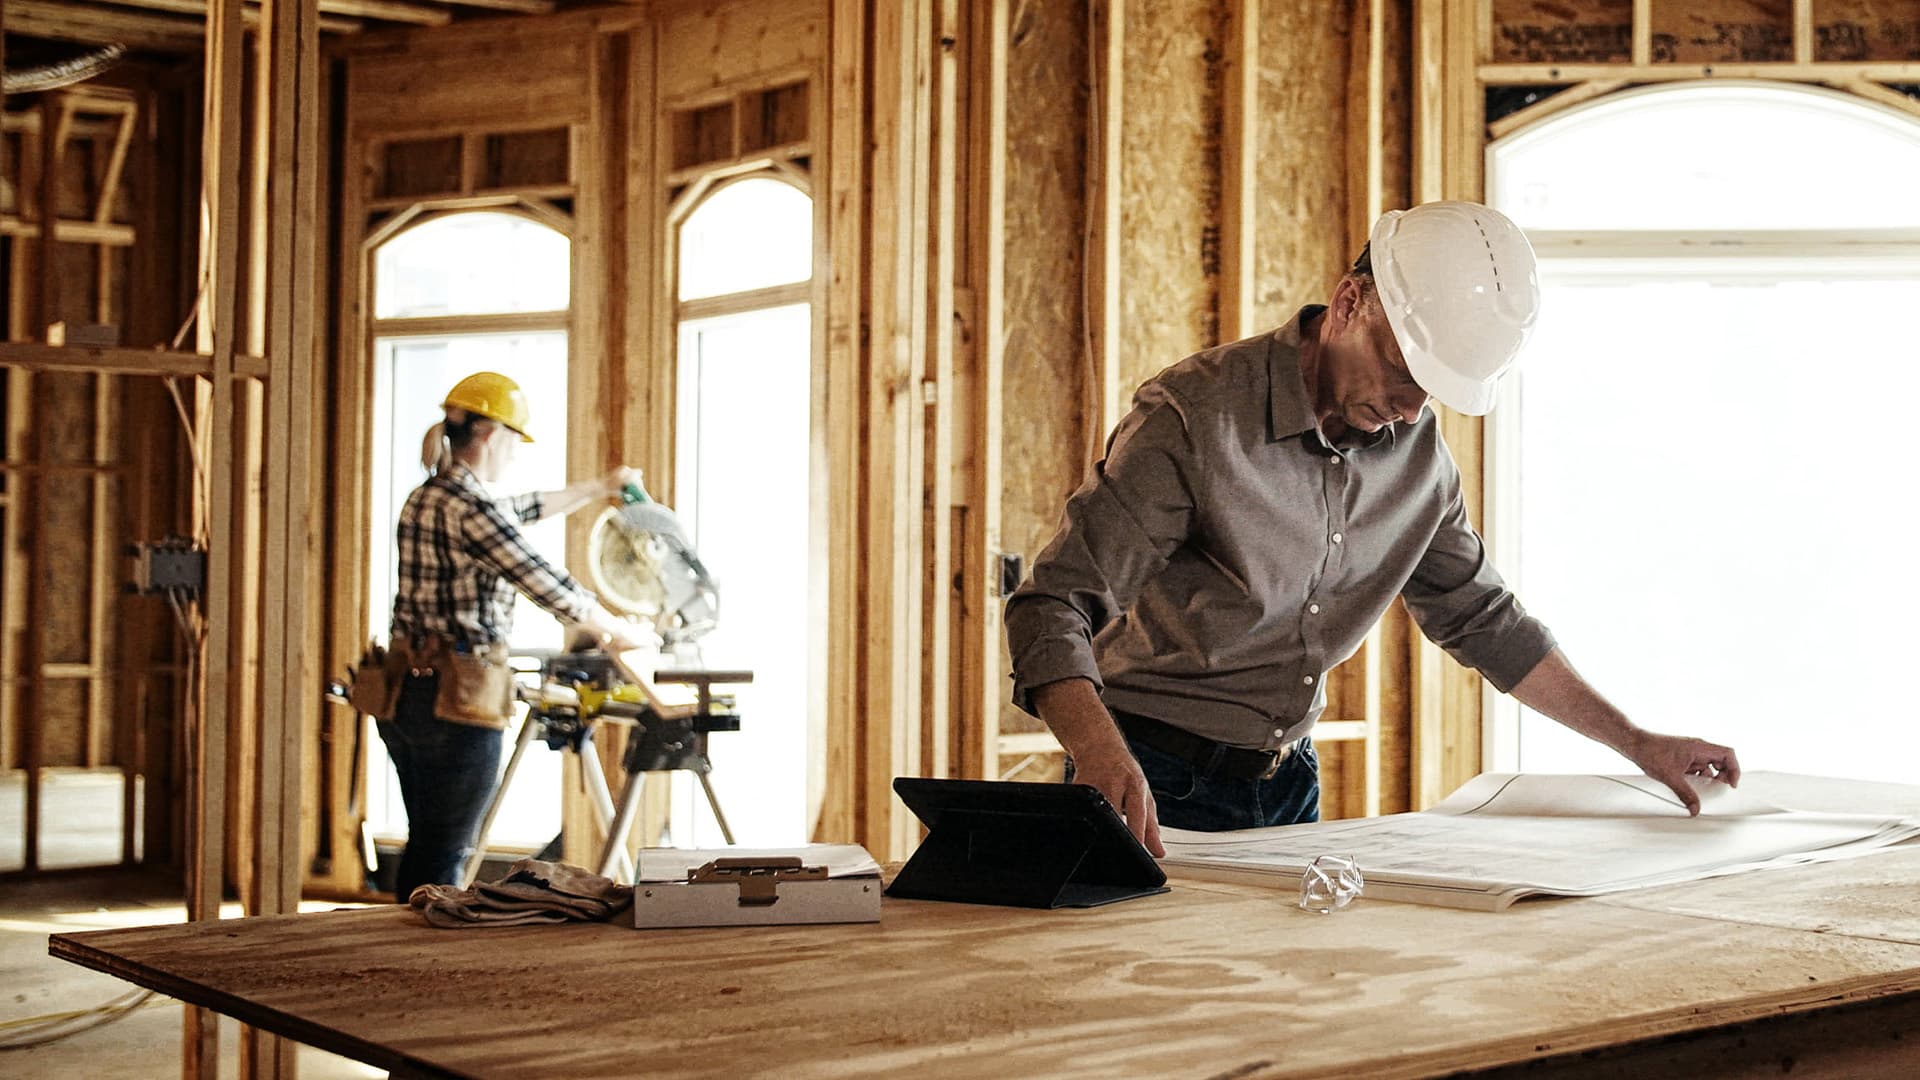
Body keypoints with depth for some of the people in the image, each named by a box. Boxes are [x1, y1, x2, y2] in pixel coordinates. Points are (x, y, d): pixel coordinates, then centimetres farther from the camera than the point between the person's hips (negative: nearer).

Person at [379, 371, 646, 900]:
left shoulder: (424, 498, 13)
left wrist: (598, 488, 41)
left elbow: (521, 510, 30)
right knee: (444, 856, -3)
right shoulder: (470, 507, -16)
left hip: (407, 692, 9)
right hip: (457, 698, -9)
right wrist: (616, 630, 4)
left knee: (425, 846, 17)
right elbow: (550, 587, -13)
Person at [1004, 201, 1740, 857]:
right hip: (1155, 785, -5)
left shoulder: (1416, 449, 0)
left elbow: (1479, 617, 13)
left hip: (1288, 780, 6)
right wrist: (1105, 759, -44)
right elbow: (1054, 608, -25)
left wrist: (1636, 744, 10)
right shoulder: (1195, 420, -20)